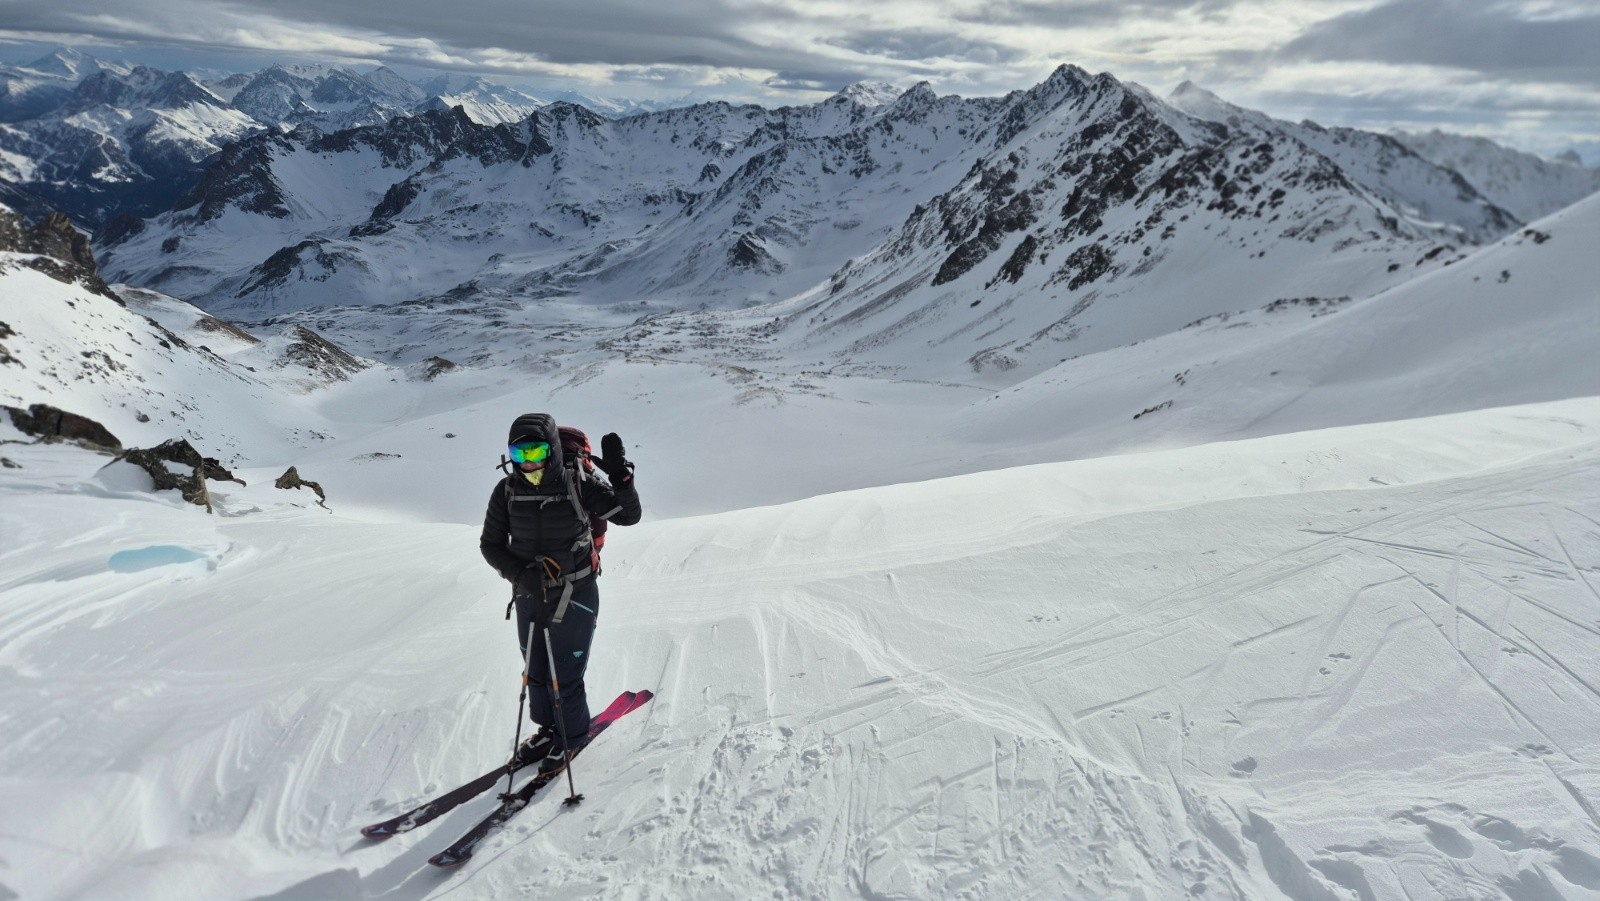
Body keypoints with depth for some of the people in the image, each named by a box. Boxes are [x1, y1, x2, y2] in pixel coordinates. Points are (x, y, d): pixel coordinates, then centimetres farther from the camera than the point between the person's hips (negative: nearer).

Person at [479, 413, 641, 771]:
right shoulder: (507, 491, -7)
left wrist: (620, 477, -31)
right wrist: (520, 573, -16)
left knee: (565, 675, 3)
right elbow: (491, 544, 2)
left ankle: (572, 735, 29)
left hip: (575, 595, -4)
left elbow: (629, 515, -13)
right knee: (536, 671, 18)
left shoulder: (577, 483, -15)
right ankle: (549, 728, 43)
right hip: (528, 595, 4)